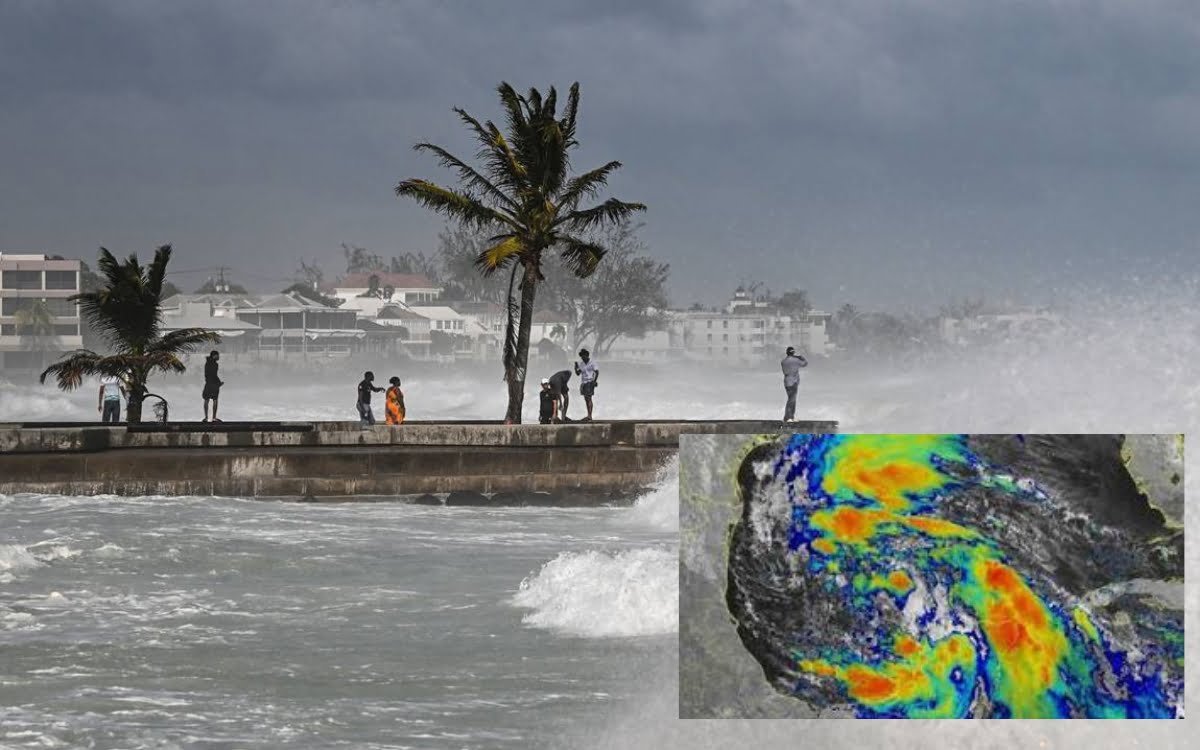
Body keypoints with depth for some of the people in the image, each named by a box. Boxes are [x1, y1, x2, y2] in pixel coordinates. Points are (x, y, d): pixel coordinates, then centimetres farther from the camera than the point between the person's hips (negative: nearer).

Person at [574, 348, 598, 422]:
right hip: (583, 382, 7)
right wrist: (576, 367, -7)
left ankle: (590, 416, -19)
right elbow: (578, 373, 12)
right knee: (586, 399, 9)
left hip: (590, 382, -7)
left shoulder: (592, 362, -5)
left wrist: (594, 381, -16)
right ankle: (588, 416, 16)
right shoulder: (580, 363, 11)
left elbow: (597, 372, -6)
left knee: (589, 398, -14)